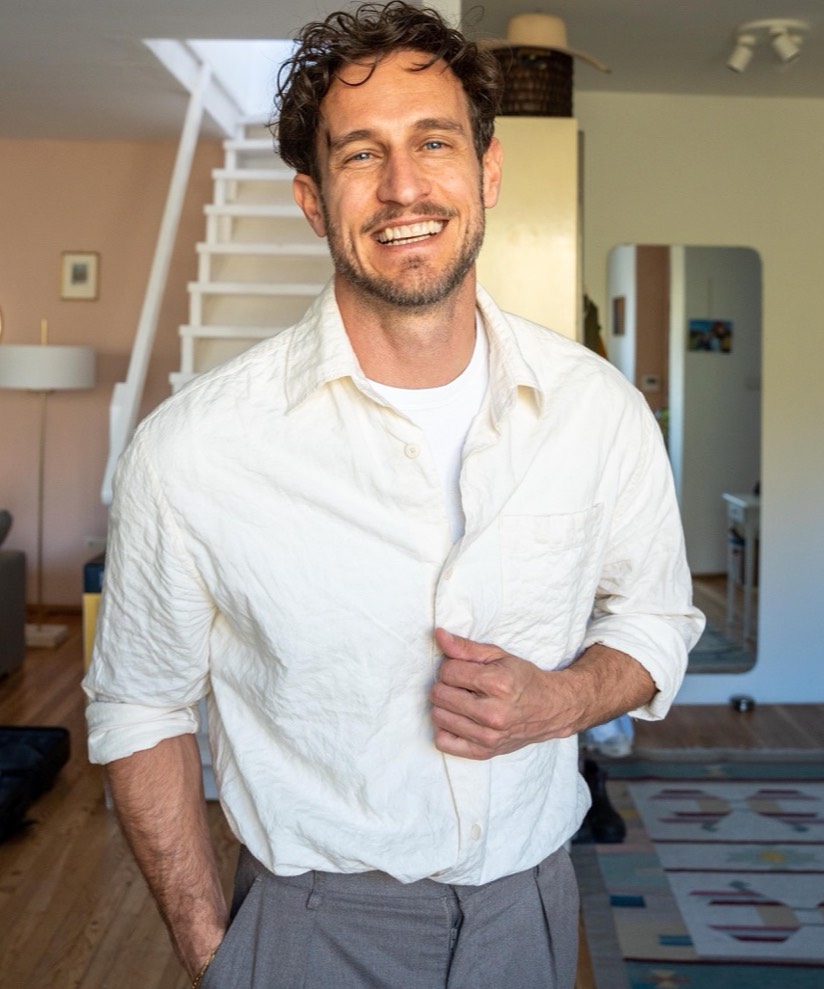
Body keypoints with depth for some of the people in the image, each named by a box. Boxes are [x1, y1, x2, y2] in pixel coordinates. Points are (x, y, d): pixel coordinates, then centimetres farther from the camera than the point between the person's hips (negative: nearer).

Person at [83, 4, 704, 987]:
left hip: (531, 907, 3)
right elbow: (139, 709, -5)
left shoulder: (600, 407, -9)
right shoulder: (188, 450, -18)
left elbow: (655, 618, 6)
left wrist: (557, 702, -14)